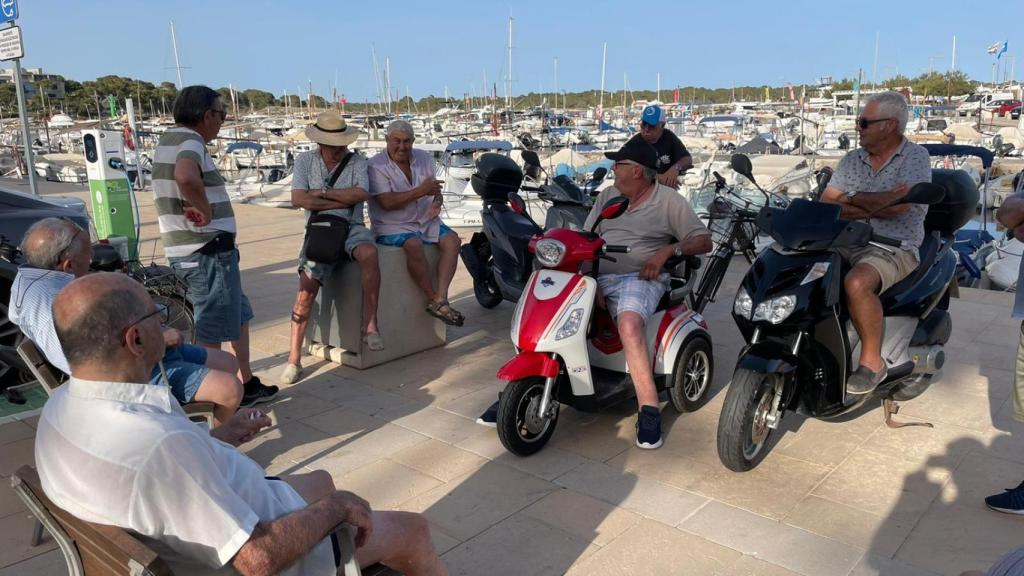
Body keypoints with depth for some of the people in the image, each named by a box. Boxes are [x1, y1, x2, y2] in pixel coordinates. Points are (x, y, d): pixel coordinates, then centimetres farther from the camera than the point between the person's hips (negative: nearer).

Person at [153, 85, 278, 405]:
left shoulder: (169, 139, 16)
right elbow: (186, 177, -39)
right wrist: (206, 211, -23)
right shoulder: (190, 142, -16)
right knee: (212, 332, 0)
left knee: (239, 316, 21)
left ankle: (247, 385, 30)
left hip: (184, 250, 10)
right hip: (207, 252, -10)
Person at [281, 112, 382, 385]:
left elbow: (361, 194, -13)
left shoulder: (357, 161, 5)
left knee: (369, 252, -35)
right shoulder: (305, 161, 8)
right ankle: (294, 359, -9)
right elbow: (298, 199, -6)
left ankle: (370, 325, -29)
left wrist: (323, 193, -8)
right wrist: (343, 200, -7)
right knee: (307, 288, -18)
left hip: (351, 227, 0)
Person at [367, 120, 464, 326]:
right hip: (392, 226, -6)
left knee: (452, 240, -19)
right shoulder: (376, 166, -9)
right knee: (414, 245, -35)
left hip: (425, 221, 6)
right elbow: (387, 203, -20)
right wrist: (421, 191, -25)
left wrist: (437, 201, -8)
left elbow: (435, 189, 18)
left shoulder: (424, 159, 9)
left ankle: (440, 300, -26)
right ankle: (433, 298, -20)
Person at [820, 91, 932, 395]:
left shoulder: (915, 156, -3)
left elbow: (898, 204, -20)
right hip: (846, 244, 6)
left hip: (893, 249, -6)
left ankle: (872, 361, -17)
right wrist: (871, 209, -12)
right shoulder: (852, 160, 13)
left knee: (857, 283, -36)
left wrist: (850, 200, -6)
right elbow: (825, 205, 3)